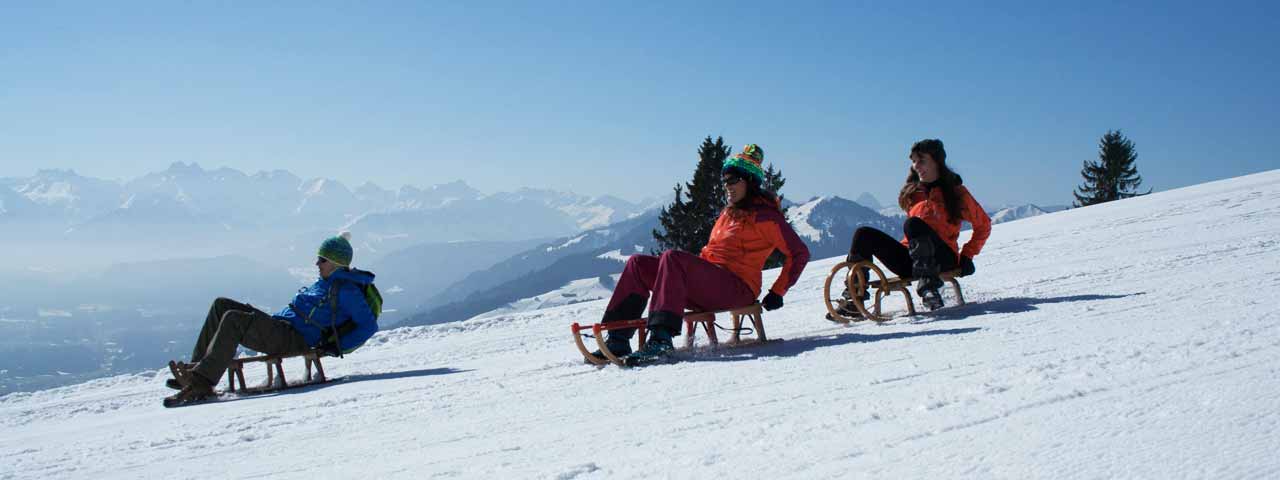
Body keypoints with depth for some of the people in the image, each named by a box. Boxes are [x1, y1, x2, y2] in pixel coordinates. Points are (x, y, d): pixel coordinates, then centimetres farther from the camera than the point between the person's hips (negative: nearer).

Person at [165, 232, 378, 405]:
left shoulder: (346, 290, -8)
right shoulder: (326, 283, 22)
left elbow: (369, 325, -13)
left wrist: (337, 347, -15)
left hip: (294, 341, -10)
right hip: (280, 326, 10)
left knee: (234, 320, -27)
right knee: (222, 305, 3)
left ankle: (201, 382, -30)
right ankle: (196, 369, -6)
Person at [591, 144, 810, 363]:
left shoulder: (764, 215, 2)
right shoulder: (729, 213, 26)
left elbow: (799, 253, 0)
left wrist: (777, 293, -3)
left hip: (736, 288, -9)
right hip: (707, 282, 9)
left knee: (672, 257, -32)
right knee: (638, 264, -5)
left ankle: (661, 338, -43)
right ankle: (618, 339, -17)